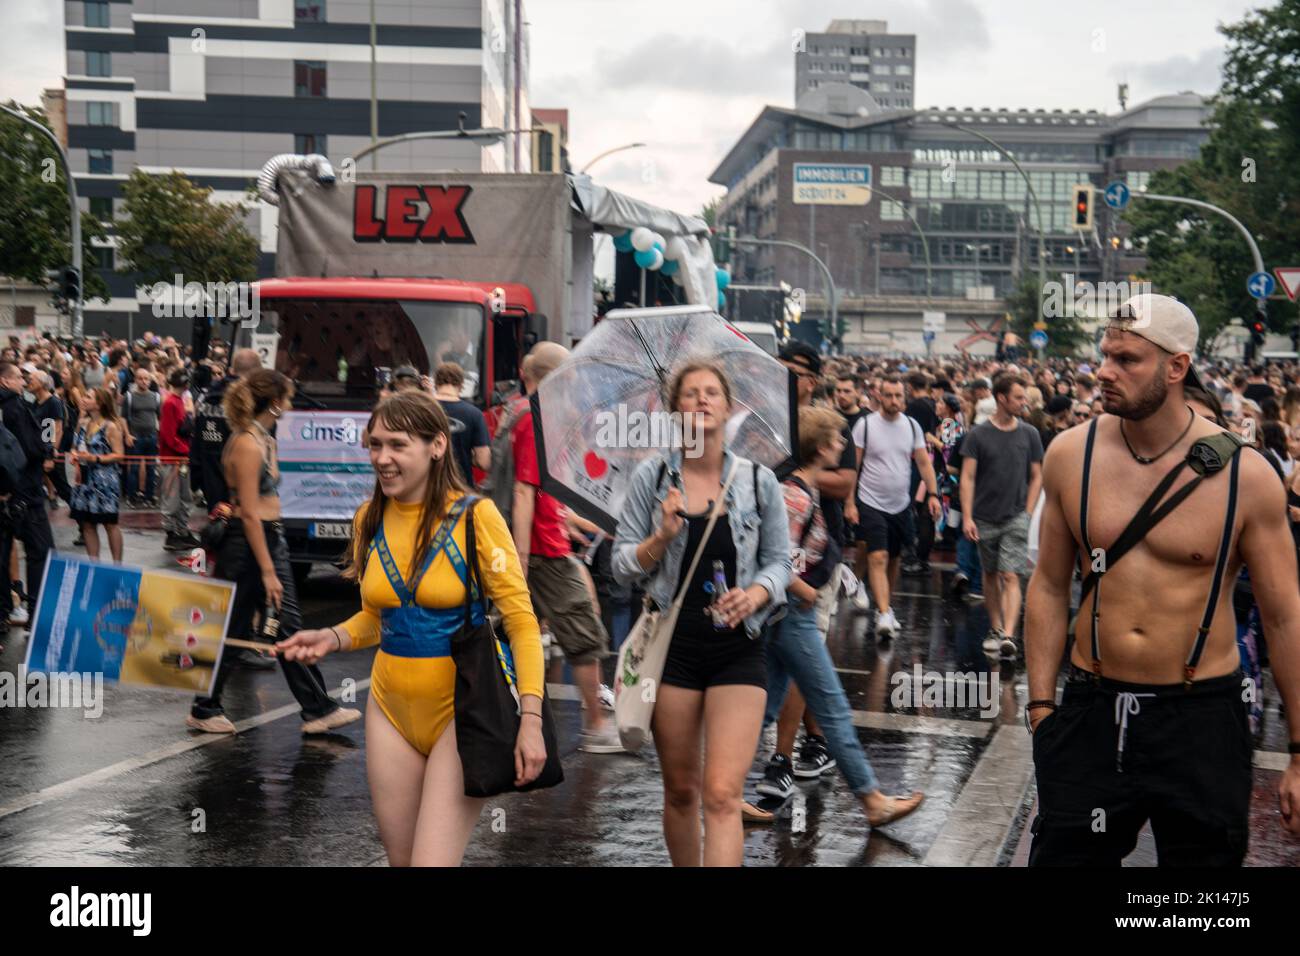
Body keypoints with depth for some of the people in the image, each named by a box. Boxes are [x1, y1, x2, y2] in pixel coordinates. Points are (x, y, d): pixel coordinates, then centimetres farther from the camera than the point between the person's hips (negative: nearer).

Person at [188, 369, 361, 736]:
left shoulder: (265, 441, 10)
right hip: (246, 544, -9)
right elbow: (249, 514, -21)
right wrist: (268, 571, -21)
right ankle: (204, 710, 18)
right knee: (233, 631, 3)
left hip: (270, 539, 10)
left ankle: (317, 709, 11)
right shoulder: (247, 445, -19)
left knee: (289, 625, 8)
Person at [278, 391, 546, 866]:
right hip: (392, 708, 5)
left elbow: (521, 621, -11)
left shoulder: (474, 515, -12)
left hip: (460, 710, -5)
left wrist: (530, 719, -20)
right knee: (401, 859, 12)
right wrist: (333, 638, -3)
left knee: (432, 862, -12)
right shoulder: (370, 520, 4)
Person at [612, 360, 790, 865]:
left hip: (738, 649, -1)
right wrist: (664, 537, -16)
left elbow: (779, 561, 7)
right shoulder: (652, 475, -1)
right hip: (673, 644, 1)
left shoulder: (759, 481, 0)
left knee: (722, 795, -11)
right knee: (680, 791, 12)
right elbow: (622, 565, 2)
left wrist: (756, 594, -14)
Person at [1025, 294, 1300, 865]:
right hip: (1092, 711, 2)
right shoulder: (1071, 455, -2)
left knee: (1204, 854, 9)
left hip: (1202, 718, -2)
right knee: (1064, 855, 8)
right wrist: (1041, 707, 4)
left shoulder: (1244, 474, -9)